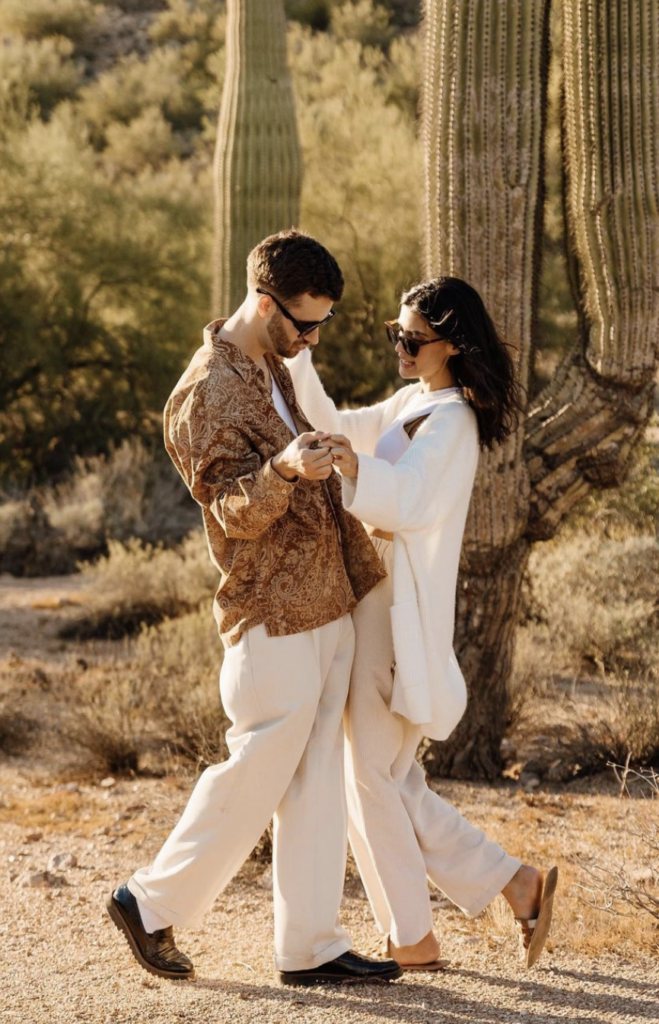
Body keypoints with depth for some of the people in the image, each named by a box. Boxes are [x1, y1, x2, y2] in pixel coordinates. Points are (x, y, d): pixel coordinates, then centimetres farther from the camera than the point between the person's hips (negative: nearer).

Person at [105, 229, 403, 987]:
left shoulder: (272, 370, 15)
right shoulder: (206, 393, -15)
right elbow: (233, 510, -21)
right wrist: (283, 472, -39)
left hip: (326, 610, 9)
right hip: (274, 618, -9)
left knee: (318, 783, 9)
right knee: (255, 775, -3)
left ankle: (310, 946, 13)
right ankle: (152, 905, 12)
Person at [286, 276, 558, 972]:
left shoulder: (450, 419, -15)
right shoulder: (414, 403, 14)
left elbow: (406, 496, -32)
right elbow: (337, 426, 27)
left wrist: (355, 467, -51)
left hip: (398, 613, -9)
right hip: (373, 602, 9)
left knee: (371, 777, -3)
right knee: (386, 779, 12)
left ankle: (411, 940, 6)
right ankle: (516, 886, 16)